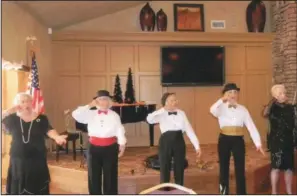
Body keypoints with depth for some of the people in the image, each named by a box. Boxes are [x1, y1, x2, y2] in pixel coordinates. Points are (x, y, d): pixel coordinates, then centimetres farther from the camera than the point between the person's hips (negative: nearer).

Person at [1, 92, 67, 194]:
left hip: (37, 160, -1)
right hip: (18, 160, 1)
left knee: (37, 189, 6)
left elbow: (49, 130, -13)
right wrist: (10, 110, -15)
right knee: (18, 189, 8)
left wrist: (57, 137, -34)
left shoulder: (41, 118, 0)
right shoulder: (12, 119, 4)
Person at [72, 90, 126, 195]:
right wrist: (89, 105, -10)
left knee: (110, 175, 8)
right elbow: (75, 114, -10)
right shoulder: (90, 114, 1)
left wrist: (122, 144, -8)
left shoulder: (114, 115, 1)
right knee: (94, 175, 10)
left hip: (110, 148, -1)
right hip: (94, 148, 1)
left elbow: (119, 130, -1)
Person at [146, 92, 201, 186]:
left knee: (179, 169, 13)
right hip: (165, 142, -3)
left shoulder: (181, 113, 4)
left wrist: (197, 145, -2)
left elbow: (189, 130, 2)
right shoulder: (161, 115, -5)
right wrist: (163, 110, -22)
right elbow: (149, 119, -24)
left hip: (179, 142, 3)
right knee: (165, 169, 8)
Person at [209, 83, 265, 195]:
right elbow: (212, 110, -28)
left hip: (238, 140, 1)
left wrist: (258, 143, -8)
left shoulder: (243, 109, 4)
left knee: (240, 169, 3)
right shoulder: (221, 108, -2)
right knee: (224, 168, 11)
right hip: (224, 140, -1)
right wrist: (223, 100, -32)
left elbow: (251, 127, -1)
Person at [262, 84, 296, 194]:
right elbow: (265, 114, -31)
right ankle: (274, 192, 11)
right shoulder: (272, 107, -6)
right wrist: (272, 101, -31)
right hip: (276, 142, -5)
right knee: (276, 167, -1)